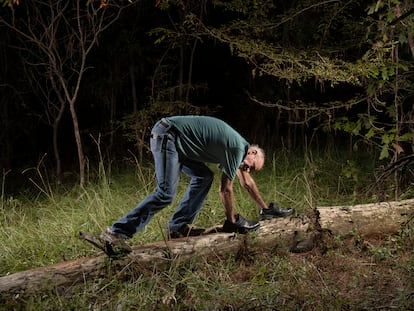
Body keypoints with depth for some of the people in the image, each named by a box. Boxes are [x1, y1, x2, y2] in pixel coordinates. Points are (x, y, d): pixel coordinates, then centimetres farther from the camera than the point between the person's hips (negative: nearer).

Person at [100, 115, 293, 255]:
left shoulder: (239, 145, 19)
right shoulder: (237, 149, -10)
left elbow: (247, 182, 30)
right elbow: (226, 189, -5)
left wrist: (266, 209, 36)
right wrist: (231, 221, 6)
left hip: (172, 139, 10)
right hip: (166, 136, -10)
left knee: (203, 176, 11)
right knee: (166, 193, -19)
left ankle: (177, 227, 7)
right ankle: (116, 232, -24)